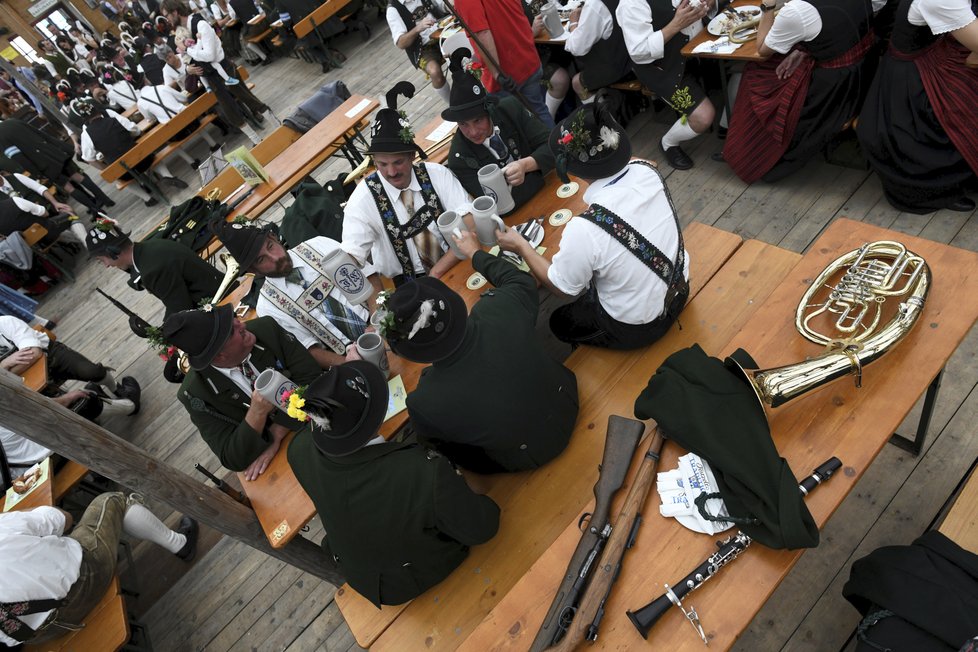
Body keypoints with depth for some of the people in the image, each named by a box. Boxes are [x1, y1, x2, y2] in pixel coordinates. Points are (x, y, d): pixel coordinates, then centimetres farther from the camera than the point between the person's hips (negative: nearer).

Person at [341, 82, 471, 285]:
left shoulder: (437, 174, -6)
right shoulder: (364, 198, -8)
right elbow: (351, 255, -15)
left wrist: (437, 272, -22)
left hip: (454, 268, 2)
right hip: (405, 287, -1)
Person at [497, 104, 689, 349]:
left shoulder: (584, 230, -36)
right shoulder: (647, 171, -19)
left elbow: (560, 287, -15)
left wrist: (520, 246, -4)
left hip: (636, 328, -5)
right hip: (678, 290, 6)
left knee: (560, 321, 21)